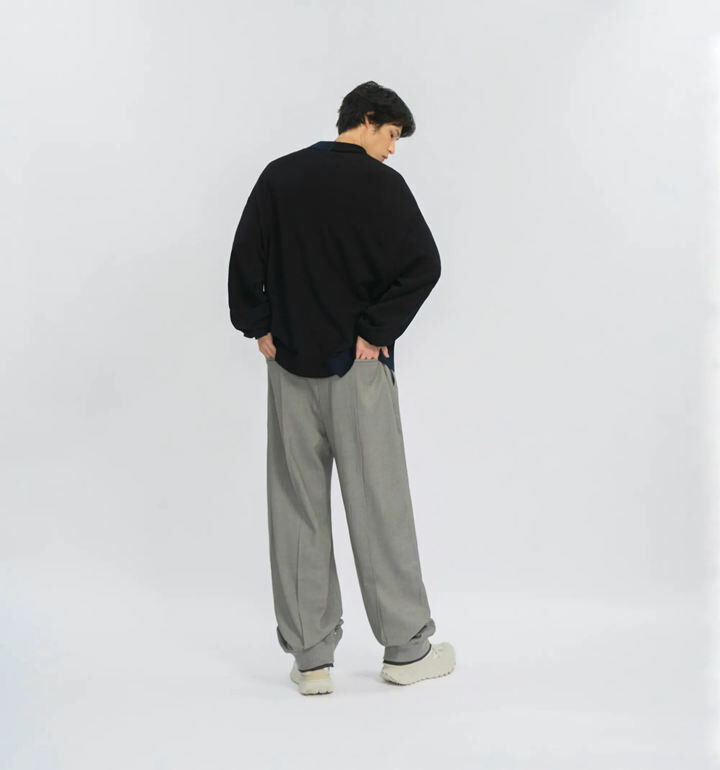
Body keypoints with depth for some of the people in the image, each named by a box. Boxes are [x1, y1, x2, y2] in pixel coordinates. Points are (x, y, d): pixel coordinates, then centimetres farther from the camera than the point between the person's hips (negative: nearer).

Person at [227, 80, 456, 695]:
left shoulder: (278, 176, 6)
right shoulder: (381, 183, -6)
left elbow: (244, 259, 3)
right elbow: (423, 264, -16)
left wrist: (260, 328, 7)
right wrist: (376, 330, -9)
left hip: (290, 366, 4)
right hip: (357, 366, -3)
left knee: (297, 507, 8)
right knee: (379, 505, 5)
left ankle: (310, 656, 12)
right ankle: (407, 648, 16)